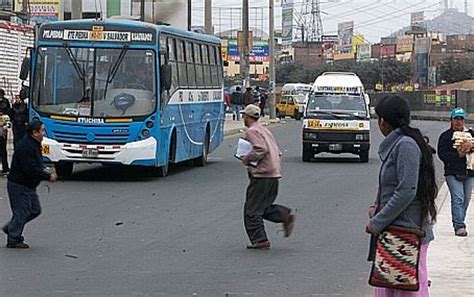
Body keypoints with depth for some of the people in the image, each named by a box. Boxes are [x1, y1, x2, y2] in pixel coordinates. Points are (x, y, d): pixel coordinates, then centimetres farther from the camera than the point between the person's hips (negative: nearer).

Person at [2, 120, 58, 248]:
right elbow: (31, 170, -29)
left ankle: (10, 228, 23)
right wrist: (48, 176, -21)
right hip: (19, 185, -10)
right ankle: (13, 240, 6)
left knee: (35, 210, 14)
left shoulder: (34, 145, 11)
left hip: (28, 185, 10)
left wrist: (47, 174, 4)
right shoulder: (26, 147, -24)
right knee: (21, 211, -4)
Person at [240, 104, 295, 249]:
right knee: (264, 207, 17)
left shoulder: (252, 131, -8)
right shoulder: (265, 130, 22)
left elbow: (261, 149, -22)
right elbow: (278, 153, 23)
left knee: (252, 210, -2)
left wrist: (247, 159, -9)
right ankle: (285, 215, -3)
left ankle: (260, 240, -4)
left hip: (262, 175, -9)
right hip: (274, 174, 9)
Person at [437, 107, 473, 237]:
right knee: (458, 198, -14)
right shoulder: (445, 136, 4)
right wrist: (458, 155, -14)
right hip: (453, 173, -4)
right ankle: (459, 226, -18)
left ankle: (459, 223, 21)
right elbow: (442, 154, -5)